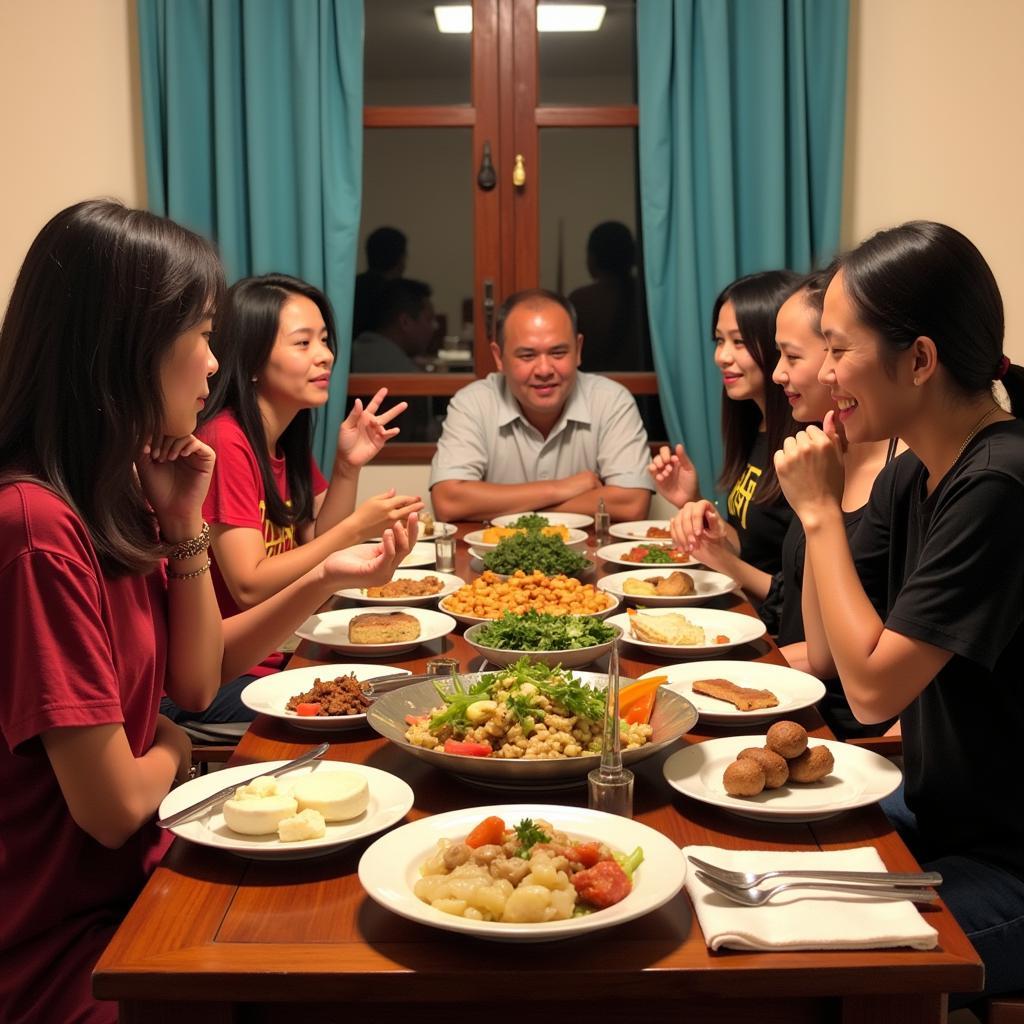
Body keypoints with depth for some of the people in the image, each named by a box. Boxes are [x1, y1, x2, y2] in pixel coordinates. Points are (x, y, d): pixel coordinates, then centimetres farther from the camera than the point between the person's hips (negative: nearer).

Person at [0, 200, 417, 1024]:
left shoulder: (118, 495, 1)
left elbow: (195, 682, 7)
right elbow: (116, 805, -23)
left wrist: (328, 578, -5)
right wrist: (171, 751, -1)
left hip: (131, 886, 8)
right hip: (71, 953, -8)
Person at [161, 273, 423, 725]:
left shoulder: (288, 440, 8)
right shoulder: (225, 442, -19)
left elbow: (316, 551, 9)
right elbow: (249, 586, -21)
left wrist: (348, 466, -3)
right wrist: (356, 528, -22)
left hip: (267, 659, 8)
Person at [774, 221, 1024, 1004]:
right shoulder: (910, 476, 2)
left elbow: (873, 687, -23)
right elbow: (824, 655, 7)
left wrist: (819, 511, -16)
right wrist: (822, 505, -5)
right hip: (936, 821, 8)